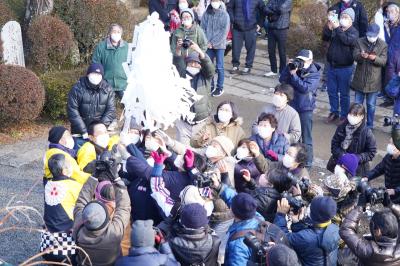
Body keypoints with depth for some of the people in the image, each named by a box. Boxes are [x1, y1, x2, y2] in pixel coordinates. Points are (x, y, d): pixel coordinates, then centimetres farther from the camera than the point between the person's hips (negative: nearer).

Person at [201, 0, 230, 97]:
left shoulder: (224, 15, -4)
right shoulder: (206, 14, 2)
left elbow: (224, 31, -8)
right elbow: (203, 28, 4)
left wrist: (213, 43, -11)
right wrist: (206, 42, -7)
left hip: (219, 45, -2)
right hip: (208, 45, 2)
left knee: (219, 67, 2)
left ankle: (220, 87, 11)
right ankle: (210, 86, 18)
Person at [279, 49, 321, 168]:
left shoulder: (315, 74, -11)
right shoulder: (295, 68, 2)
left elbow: (305, 88, -24)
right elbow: (282, 80, -2)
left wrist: (293, 74, -24)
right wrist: (289, 68, -14)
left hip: (305, 109, -5)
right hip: (291, 105, 5)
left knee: (306, 138, 2)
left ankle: (307, 163, 11)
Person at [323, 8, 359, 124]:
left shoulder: (353, 31, -7)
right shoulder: (335, 28, 7)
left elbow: (347, 40, -25)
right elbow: (325, 38, -1)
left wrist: (337, 29, -28)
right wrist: (329, 28, -18)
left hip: (345, 68, -5)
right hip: (332, 66, 5)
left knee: (344, 93, 4)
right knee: (332, 91, 13)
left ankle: (344, 115, 14)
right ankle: (334, 113, 26)